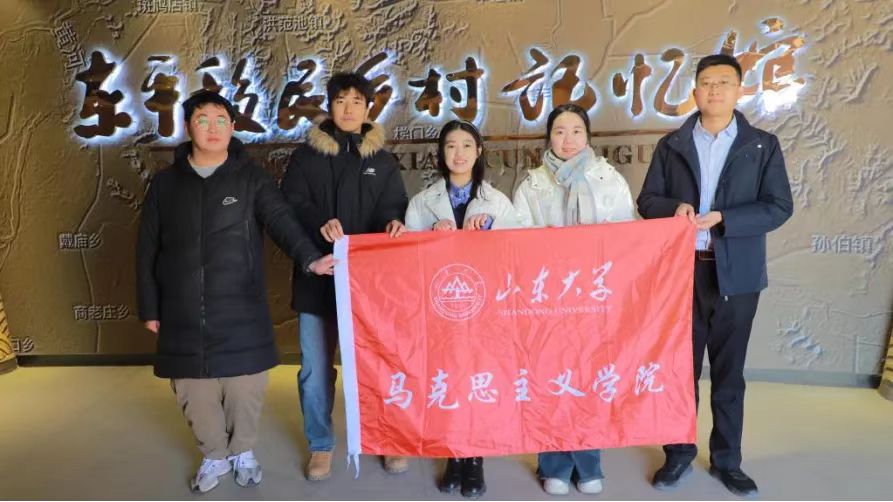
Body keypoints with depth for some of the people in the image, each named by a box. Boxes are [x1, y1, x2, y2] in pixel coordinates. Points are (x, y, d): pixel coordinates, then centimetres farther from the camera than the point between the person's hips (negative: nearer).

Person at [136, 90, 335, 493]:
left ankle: (244, 452, 34)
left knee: (244, 388, 7)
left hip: (240, 311, -2)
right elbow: (147, 250, 10)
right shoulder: (165, 183, 7)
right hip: (184, 314, 2)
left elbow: (281, 219, -15)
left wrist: (309, 258, -34)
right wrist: (149, 307, 8)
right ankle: (214, 455, 35)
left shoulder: (251, 178, 1)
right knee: (194, 391, 10)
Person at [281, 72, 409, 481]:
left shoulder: (383, 160, 11)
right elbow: (291, 203, -4)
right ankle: (320, 445, 24)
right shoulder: (306, 155, 5)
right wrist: (319, 223, -25)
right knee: (315, 368, 5)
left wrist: (395, 223, -18)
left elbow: (395, 206, 7)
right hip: (318, 277, -1)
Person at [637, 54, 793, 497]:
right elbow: (647, 200, 4)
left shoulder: (763, 146, 2)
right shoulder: (671, 145, 6)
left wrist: (723, 219, -18)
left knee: (729, 371, 10)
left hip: (735, 274, -1)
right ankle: (678, 454, 25)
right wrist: (675, 208, -18)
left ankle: (726, 460, 26)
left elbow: (779, 207, -4)